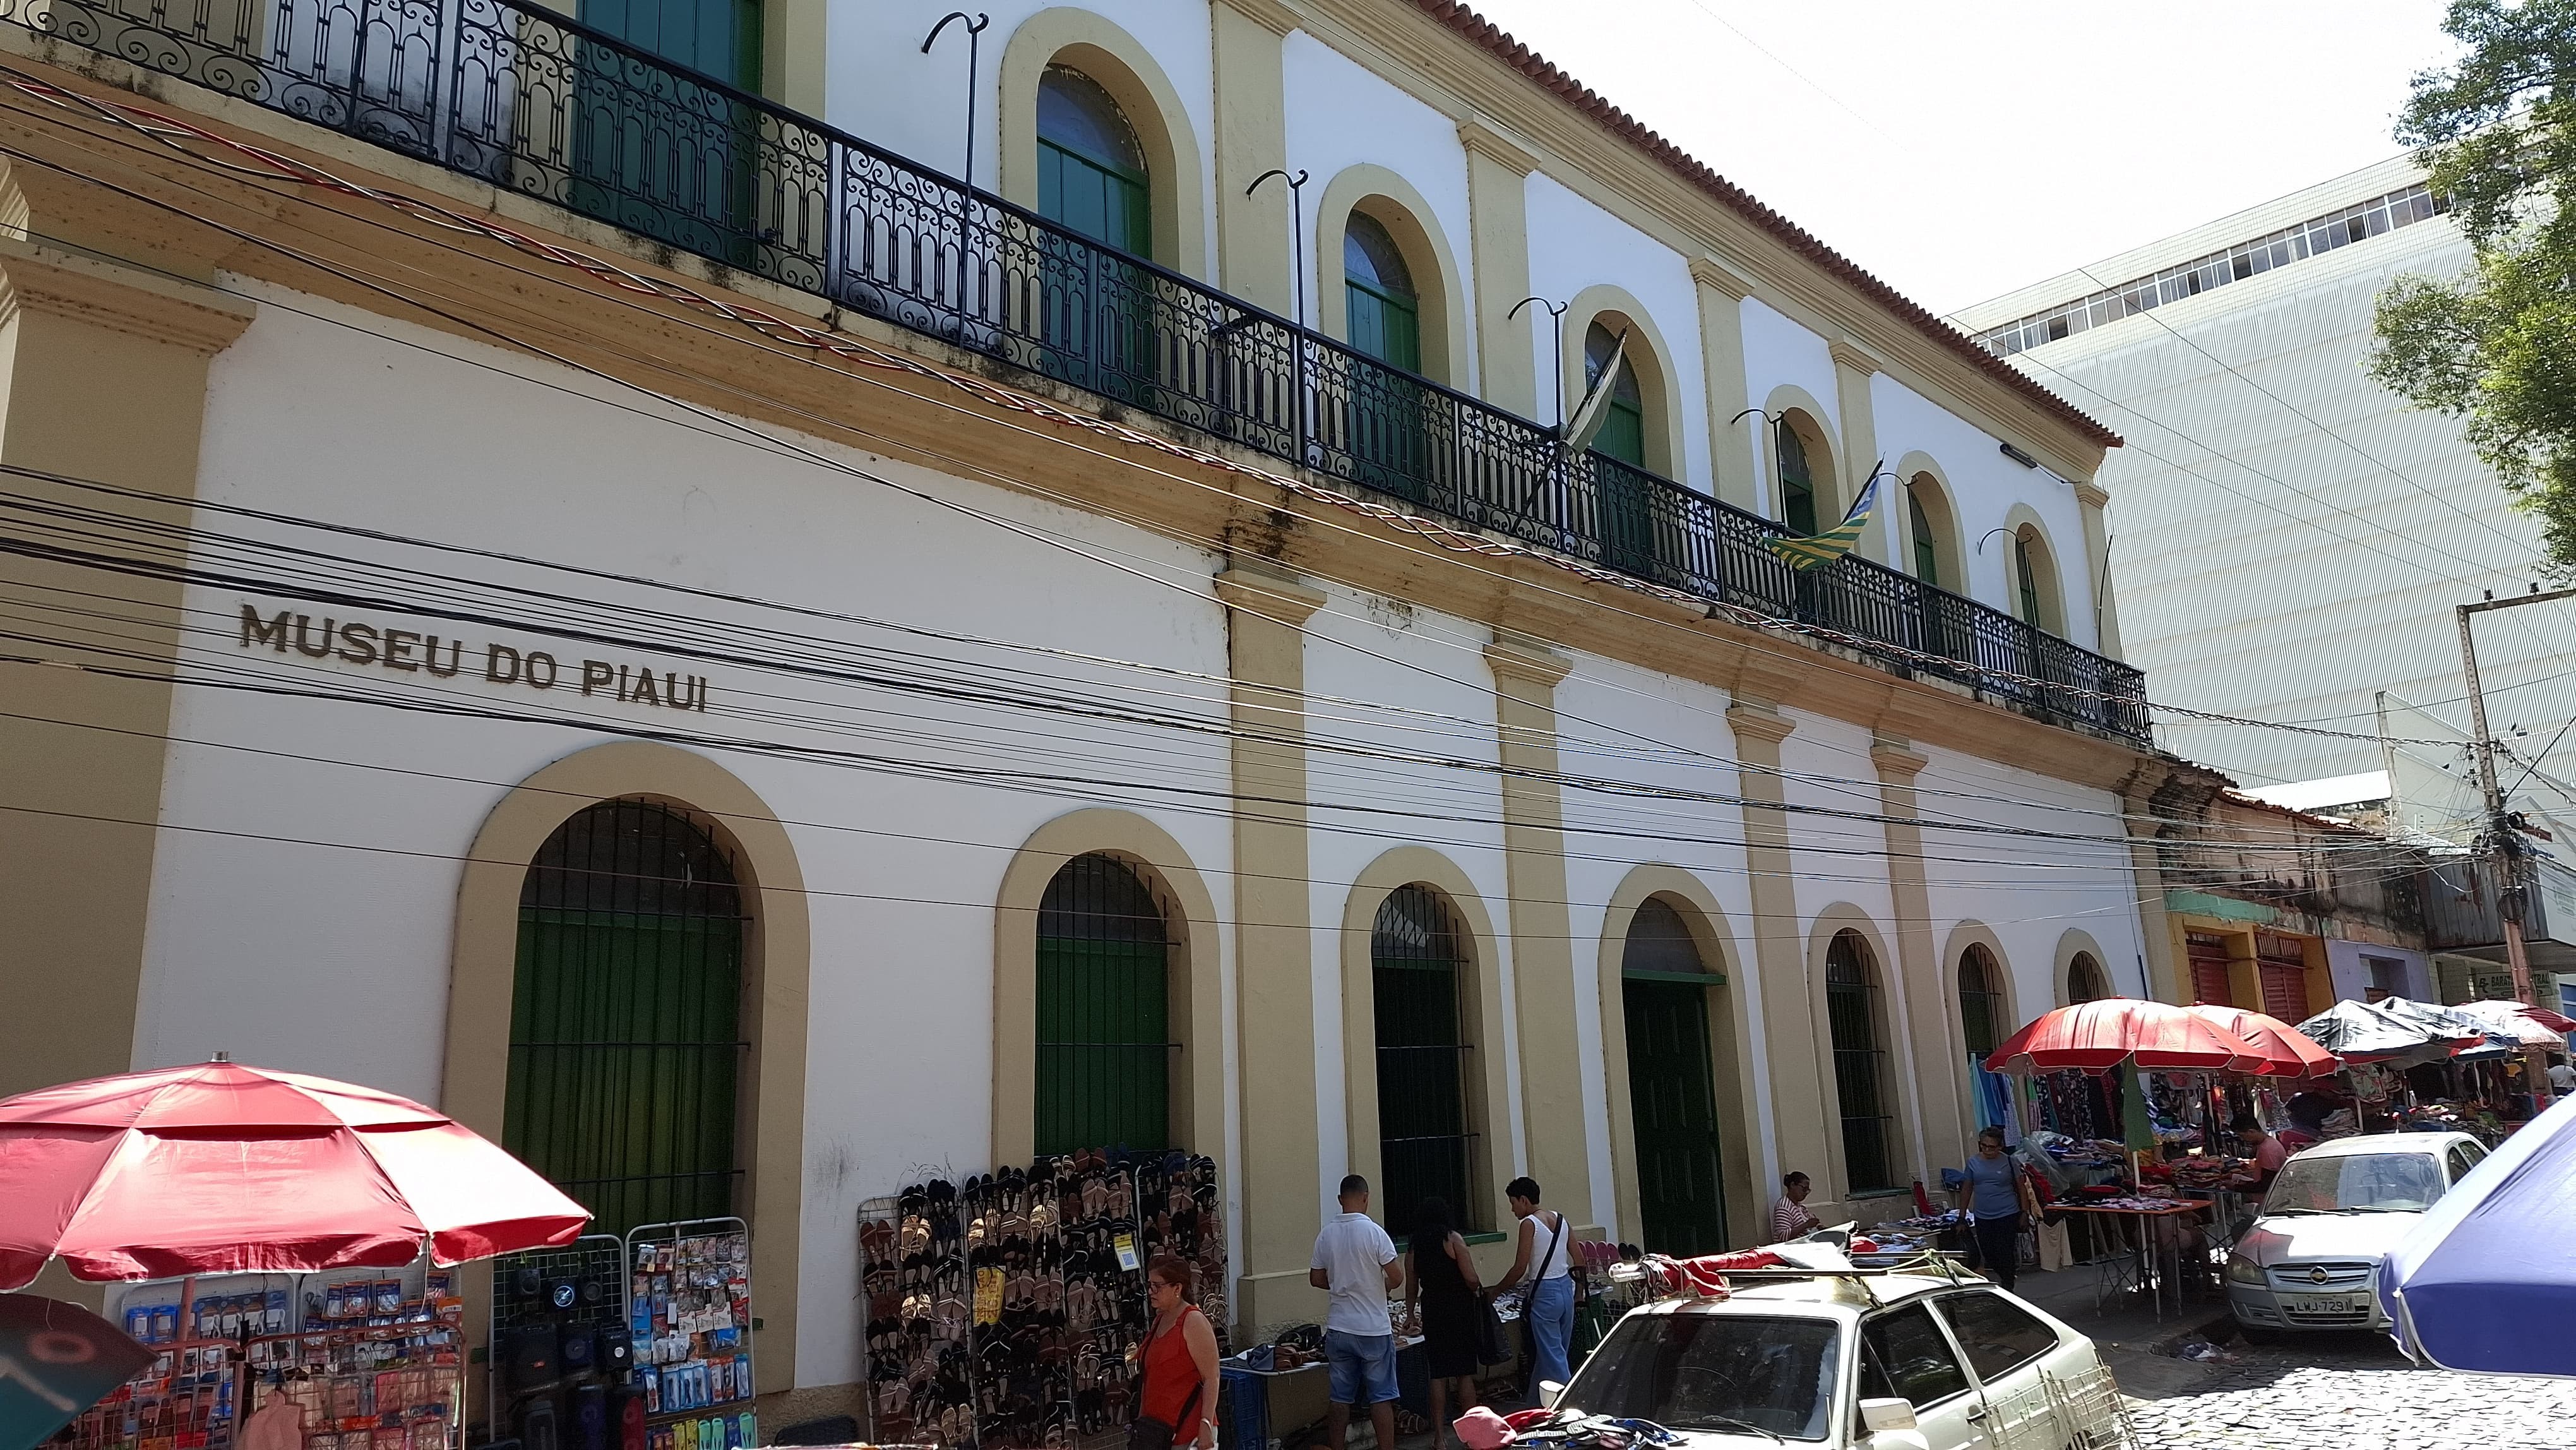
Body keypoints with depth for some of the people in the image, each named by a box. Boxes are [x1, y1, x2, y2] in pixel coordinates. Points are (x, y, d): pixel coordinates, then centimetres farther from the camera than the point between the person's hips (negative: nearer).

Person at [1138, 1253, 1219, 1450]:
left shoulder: (1194, 1322, -12)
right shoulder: (1160, 1320, 13)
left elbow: (1211, 1379, -15)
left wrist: (1206, 1425, -21)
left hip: (1188, 1431, -8)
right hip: (1157, 1429, 8)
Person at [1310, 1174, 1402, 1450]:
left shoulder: (1326, 1234, 1)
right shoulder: (1373, 1231, -13)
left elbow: (1316, 1279, 9)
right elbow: (1397, 1277, -14)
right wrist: (1383, 1287, 7)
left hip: (1338, 1328, 4)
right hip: (1374, 1329, -4)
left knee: (1341, 1397, 11)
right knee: (1381, 1397, 4)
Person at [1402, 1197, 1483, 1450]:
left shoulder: (1414, 1248, 4)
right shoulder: (1453, 1239, -8)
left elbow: (1411, 1288, 11)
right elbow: (1471, 1279, -13)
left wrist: (1411, 1316, 26)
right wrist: (1478, 1291, 8)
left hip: (1432, 1313, 3)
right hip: (1460, 1310, -3)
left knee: (1438, 1375, 7)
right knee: (1465, 1373, 5)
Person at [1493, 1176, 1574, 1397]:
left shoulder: (1529, 1223, -12)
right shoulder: (1560, 1219, 9)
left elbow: (1520, 1268, -13)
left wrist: (1497, 1290, -1)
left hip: (1544, 1293, -8)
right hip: (1565, 1288, 8)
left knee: (1552, 1356, -2)